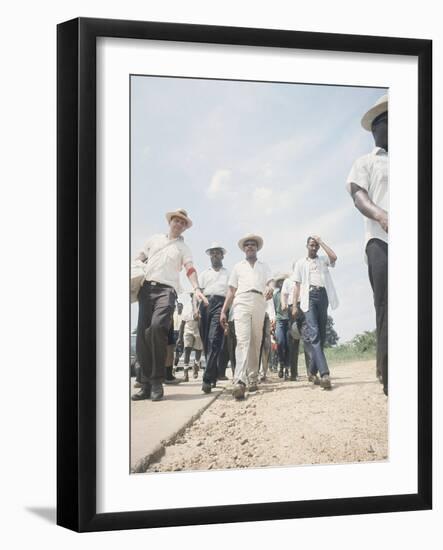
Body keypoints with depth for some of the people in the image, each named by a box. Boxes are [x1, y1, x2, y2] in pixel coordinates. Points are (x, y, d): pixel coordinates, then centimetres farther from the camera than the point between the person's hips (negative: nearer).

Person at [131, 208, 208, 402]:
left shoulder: (183, 248, 16)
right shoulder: (154, 240, 22)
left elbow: (190, 269, 3)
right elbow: (139, 260, 23)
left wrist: (196, 288, -15)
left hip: (167, 289, -3)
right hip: (146, 288, 3)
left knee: (157, 326, -27)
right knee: (142, 334, -6)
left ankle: (157, 381, -22)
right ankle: (146, 384, -1)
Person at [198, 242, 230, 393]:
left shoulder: (228, 273, 16)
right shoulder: (204, 273, 23)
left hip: (220, 304, -4)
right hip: (205, 304, 4)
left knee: (214, 341, -18)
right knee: (206, 342, 3)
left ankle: (208, 379, -25)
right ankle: (214, 374, 15)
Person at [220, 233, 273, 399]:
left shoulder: (264, 267, 23)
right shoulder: (238, 266, 23)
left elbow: (270, 282, 6)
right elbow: (231, 290, 19)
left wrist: (270, 289, -20)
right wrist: (223, 311, 9)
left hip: (259, 304, 2)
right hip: (242, 303, -2)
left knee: (256, 343, 2)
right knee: (243, 341, -17)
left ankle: (253, 378, 12)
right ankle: (240, 382, -31)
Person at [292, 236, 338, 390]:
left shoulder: (323, 260, 19)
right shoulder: (301, 263, 16)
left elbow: (334, 257, -5)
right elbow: (297, 285, 11)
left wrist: (321, 241, 3)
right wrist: (294, 305, 1)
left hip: (323, 295, 3)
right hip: (309, 296, -3)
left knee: (321, 335, 3)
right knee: (314, 334, -18)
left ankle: (313, 372, 15)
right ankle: (324, 373, -30)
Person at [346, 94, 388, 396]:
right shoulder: (366, 162, 18)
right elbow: (358, 194, 1)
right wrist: (380, 215, -20)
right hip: (382, 240, -3)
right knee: (388, 308, -10)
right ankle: (391, 377, -13)